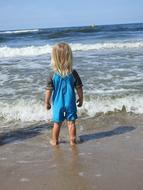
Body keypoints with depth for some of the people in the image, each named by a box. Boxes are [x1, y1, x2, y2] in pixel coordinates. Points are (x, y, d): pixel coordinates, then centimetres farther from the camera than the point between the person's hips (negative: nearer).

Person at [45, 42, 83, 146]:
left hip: (58, 104, 0)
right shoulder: (73, 73, -11)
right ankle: (72, 140, 20)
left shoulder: (52, 75, -13)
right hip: (71, 103, 0)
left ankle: (54, 140, 27)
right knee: (71, 122, 12)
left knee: (57, 123, 14)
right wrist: (81, 99, 11)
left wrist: (47, 102, 5)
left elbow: (49, 91, -9)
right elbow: (79, 88, -5)